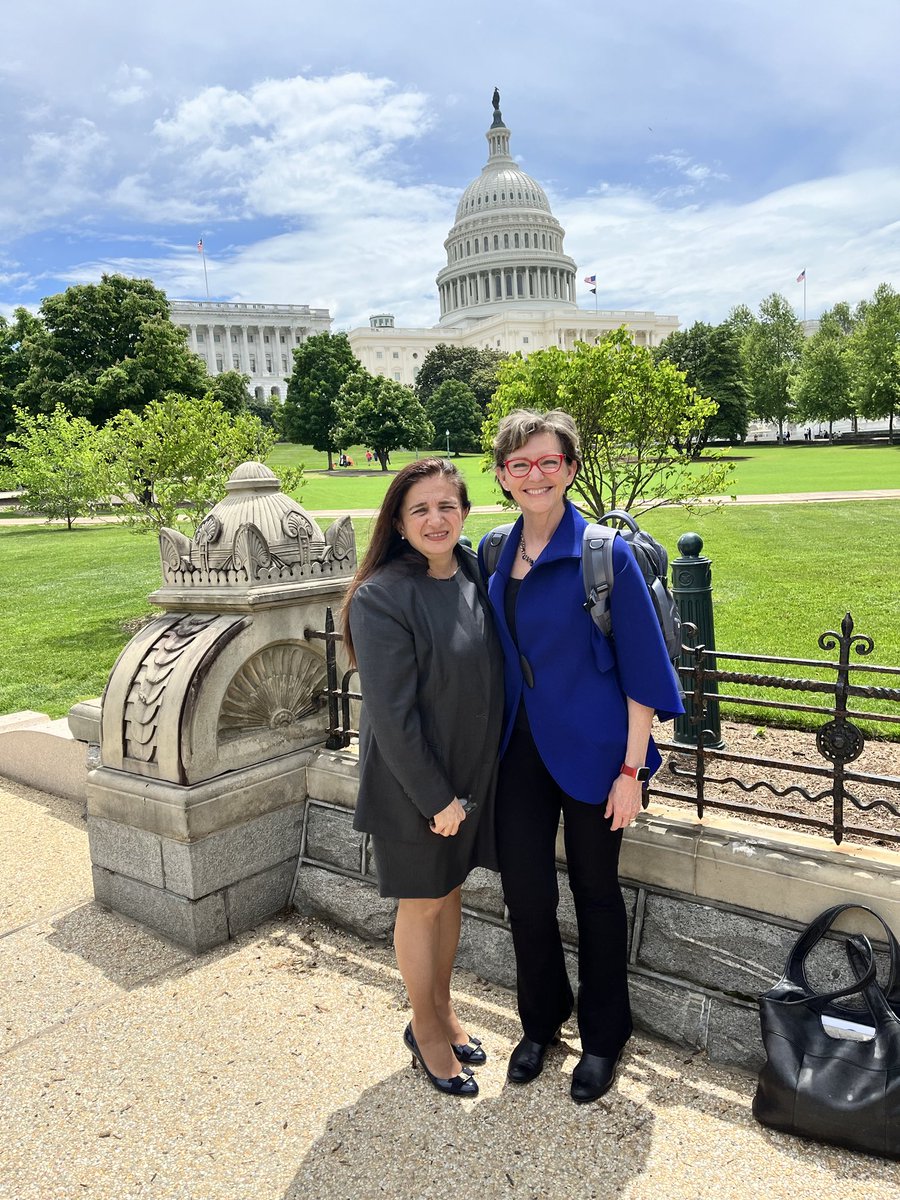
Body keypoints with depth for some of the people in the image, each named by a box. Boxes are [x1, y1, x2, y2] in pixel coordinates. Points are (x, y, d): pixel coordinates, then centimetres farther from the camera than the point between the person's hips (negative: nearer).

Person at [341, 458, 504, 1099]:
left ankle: (444, 1007, 43)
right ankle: (426, 1028, 36)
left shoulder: (476, 573, -1)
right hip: (413, 784, -6)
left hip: (474, 771, 6)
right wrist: (435, 797, -17)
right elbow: (392, 714, -21)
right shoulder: (382, 598, -21)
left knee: (451, 890, 21)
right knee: (423, 903, 12)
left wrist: (470, 784, 6)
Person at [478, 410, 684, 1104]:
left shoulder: (605, 553, -12)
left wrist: (631, 768, -13)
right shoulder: (494, 554, 3)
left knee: (595, 890, 12)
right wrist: (495, 738, 11)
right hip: (520, 748, 4)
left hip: (591, 750, -4)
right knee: (525, 889, 10)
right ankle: (542, 1019, 37)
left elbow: (643, 667, -11)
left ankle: (605, 1036, 35)